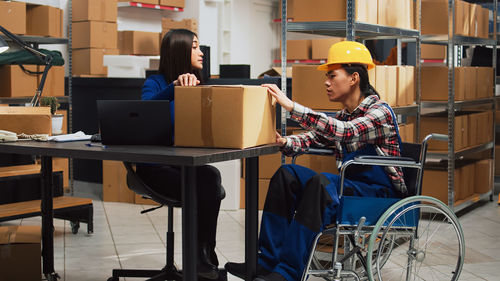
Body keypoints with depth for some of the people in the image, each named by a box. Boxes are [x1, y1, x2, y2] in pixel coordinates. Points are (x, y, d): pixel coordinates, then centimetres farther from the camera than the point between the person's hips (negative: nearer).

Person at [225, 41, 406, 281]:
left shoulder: (380, 112, -13)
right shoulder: (342, 116, 14)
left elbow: (345, 132, -31)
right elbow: (312, 138, 5)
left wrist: (291, 106, -34)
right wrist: (284, 142, -19)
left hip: (381, 193, -8)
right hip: (350, 187, 8)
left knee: (320, 182, -34)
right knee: (286, 174, -9)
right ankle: (267, 261, -13)